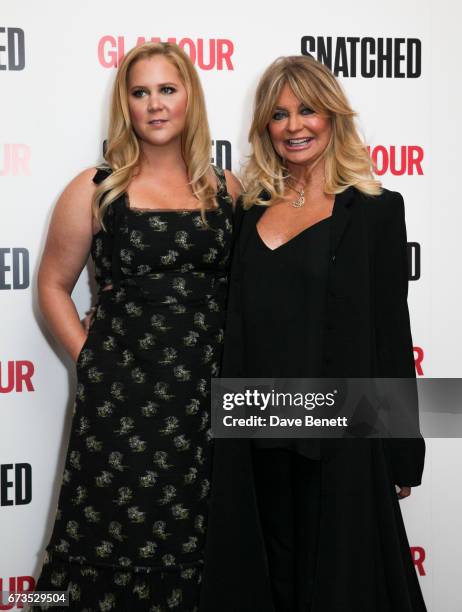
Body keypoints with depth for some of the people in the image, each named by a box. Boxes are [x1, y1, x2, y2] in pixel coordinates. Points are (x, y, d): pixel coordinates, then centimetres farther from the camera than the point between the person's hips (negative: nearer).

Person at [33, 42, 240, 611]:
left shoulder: (225, 189, 8)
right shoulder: (96, 189, 1)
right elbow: (53, 286, 6)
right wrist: (90, 358, -3)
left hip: (207, 391, 3)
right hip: (122, 394, -2)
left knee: (193, 540, 10)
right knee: (118, 541, 5)